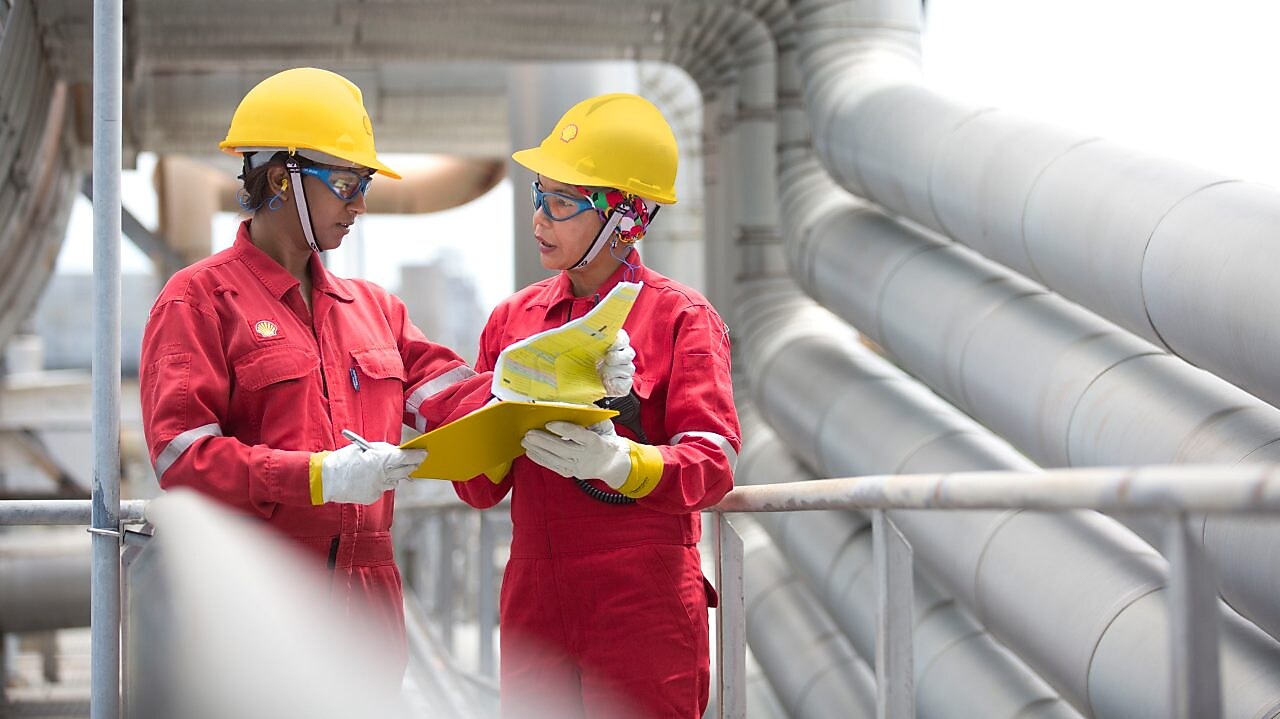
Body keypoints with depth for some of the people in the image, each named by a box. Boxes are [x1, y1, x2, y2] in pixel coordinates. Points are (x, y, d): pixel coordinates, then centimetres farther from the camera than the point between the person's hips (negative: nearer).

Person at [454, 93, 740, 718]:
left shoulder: (678, 317, -2)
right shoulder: (513, 318, 12)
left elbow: (712, 462, -12)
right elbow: (483, 489, 11)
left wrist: (619, 463, -30)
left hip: (643, 613, -4)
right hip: (534, 607, 5)